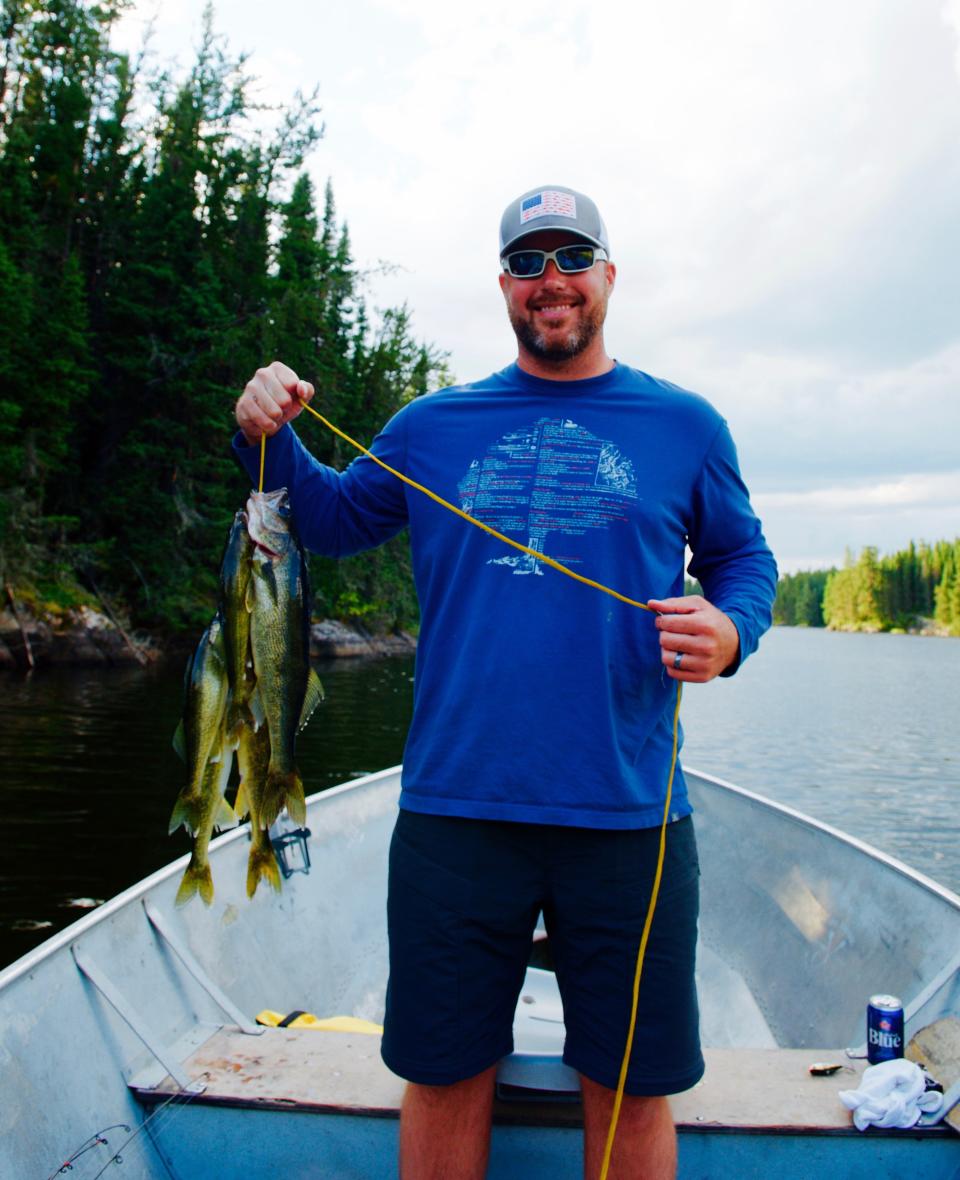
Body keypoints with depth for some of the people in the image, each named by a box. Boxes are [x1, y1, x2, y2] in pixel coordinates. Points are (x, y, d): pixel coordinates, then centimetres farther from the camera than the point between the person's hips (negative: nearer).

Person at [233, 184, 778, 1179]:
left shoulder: (684, 425, 6)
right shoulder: (433, 424, 9)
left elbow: (745, 559, 12)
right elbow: (335, 520, 18)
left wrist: (730, 629, -11)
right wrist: (270, 441, 1)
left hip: (627, 816, 0)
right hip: (455, 808, 1)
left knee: (630, 1091, 13)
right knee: (444, 1078, 15)